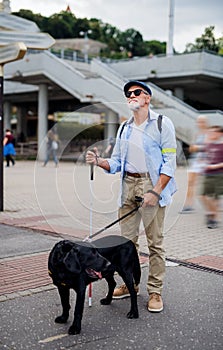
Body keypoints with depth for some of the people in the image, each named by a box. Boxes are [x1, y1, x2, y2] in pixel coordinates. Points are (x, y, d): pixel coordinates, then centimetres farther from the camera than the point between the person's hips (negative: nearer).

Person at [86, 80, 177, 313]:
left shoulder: (162, 124, -1)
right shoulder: (124, 128, 17)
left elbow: (169, 162, -6)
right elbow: (116, 163, 16)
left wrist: (155, 191, -16)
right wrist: (99, 161, -6)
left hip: (152, 184, -5)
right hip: (128, 185, 5)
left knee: (155, 242, -1)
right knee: (127, 240, 8)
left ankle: (155, 292, 7)